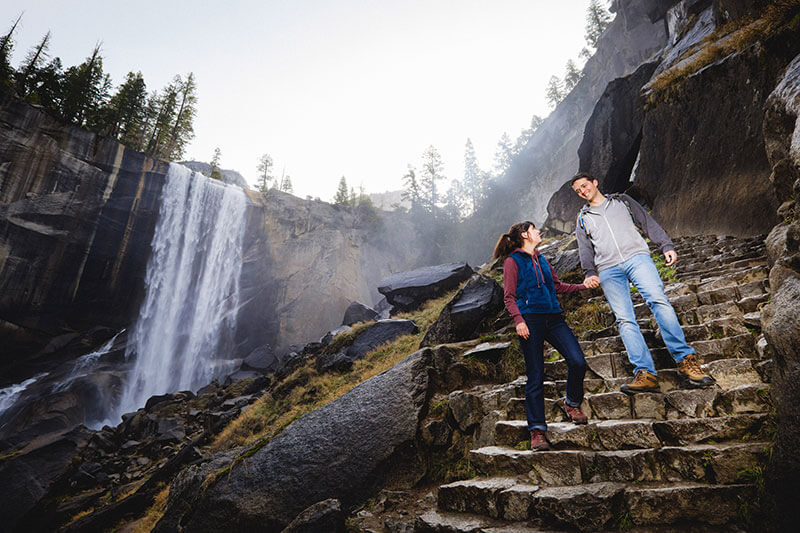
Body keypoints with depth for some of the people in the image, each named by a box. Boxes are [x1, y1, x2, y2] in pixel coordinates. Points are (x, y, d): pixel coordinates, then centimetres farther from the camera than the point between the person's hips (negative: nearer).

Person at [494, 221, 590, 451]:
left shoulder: (541, 259, 23)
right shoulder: (513, 261, 3)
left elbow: (557, 285, 32)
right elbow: (510, 297, -3)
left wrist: (584, 285, 25)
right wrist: (518, 320, -17)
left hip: (553, 318, 6)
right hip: (531, 320, -6)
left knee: (578, 361, -11)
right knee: (535, 377, -5)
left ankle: (572, 404, 16)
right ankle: (537, 430, 5)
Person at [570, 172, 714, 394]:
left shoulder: (622, 201, 22)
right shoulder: (583, 219, 26)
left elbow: (648, 223, 17)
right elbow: (586, 250, 18)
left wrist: (666, 246, 3)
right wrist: (589, 273, 0)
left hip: (636, 257, -1)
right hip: (608, 270, 2)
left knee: (658, 300, -23)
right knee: (624, 319, -11)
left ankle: (685, 360, -21)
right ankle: (645, 373, -16)